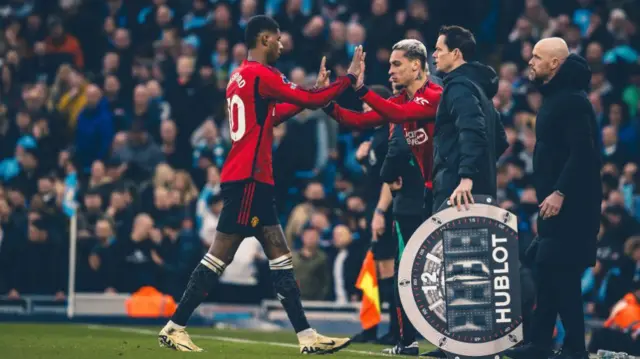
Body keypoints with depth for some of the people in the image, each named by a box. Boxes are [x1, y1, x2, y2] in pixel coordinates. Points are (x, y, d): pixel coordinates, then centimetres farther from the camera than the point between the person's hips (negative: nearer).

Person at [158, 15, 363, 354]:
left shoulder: (240, 76, 17)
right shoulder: (261, 74, -11)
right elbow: (310, 100, -14)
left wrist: (313, 93, 25)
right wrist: (349, 77, -3)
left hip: (249, 180, 10)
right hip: (249, 179, -10)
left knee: (280, 256, 5)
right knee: (218, 257, -7)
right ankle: (174, 328, -3)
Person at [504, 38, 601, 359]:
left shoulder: (572, 100, -15)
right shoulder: (553, 97, 16)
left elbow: (583, 151, -24)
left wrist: (560, 193, -28)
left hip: (570, 204, -10)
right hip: (554, 203, 10)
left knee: (560, 272, -11)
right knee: (545, 270, 11)